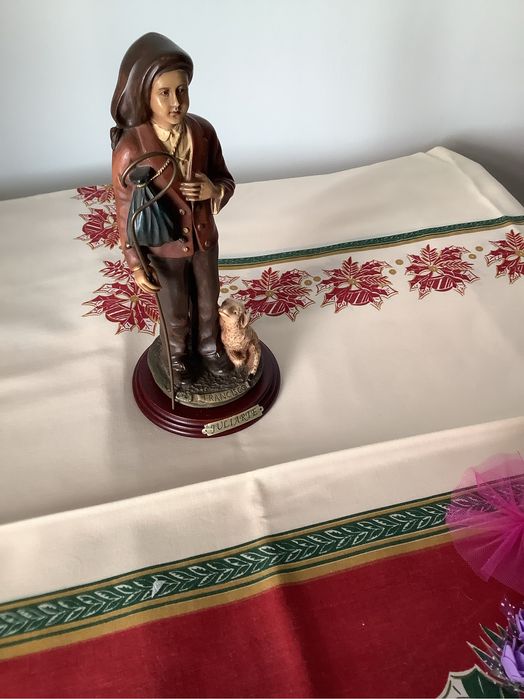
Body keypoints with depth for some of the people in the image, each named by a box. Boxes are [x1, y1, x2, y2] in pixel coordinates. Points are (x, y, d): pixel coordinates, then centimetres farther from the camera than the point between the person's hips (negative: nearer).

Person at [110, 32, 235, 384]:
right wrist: (137, 266, -10)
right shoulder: (130, 150, -27)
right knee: (175, 312, 21)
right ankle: (179, 355, 52)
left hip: (205, 239, 4)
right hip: (164, 249, -3)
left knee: (208, 302, 25)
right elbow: (127, 215, -16)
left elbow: (227, 181, -1)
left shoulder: (203, 131, -15)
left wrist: (213, 190, -25)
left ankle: (208, 346, 55)